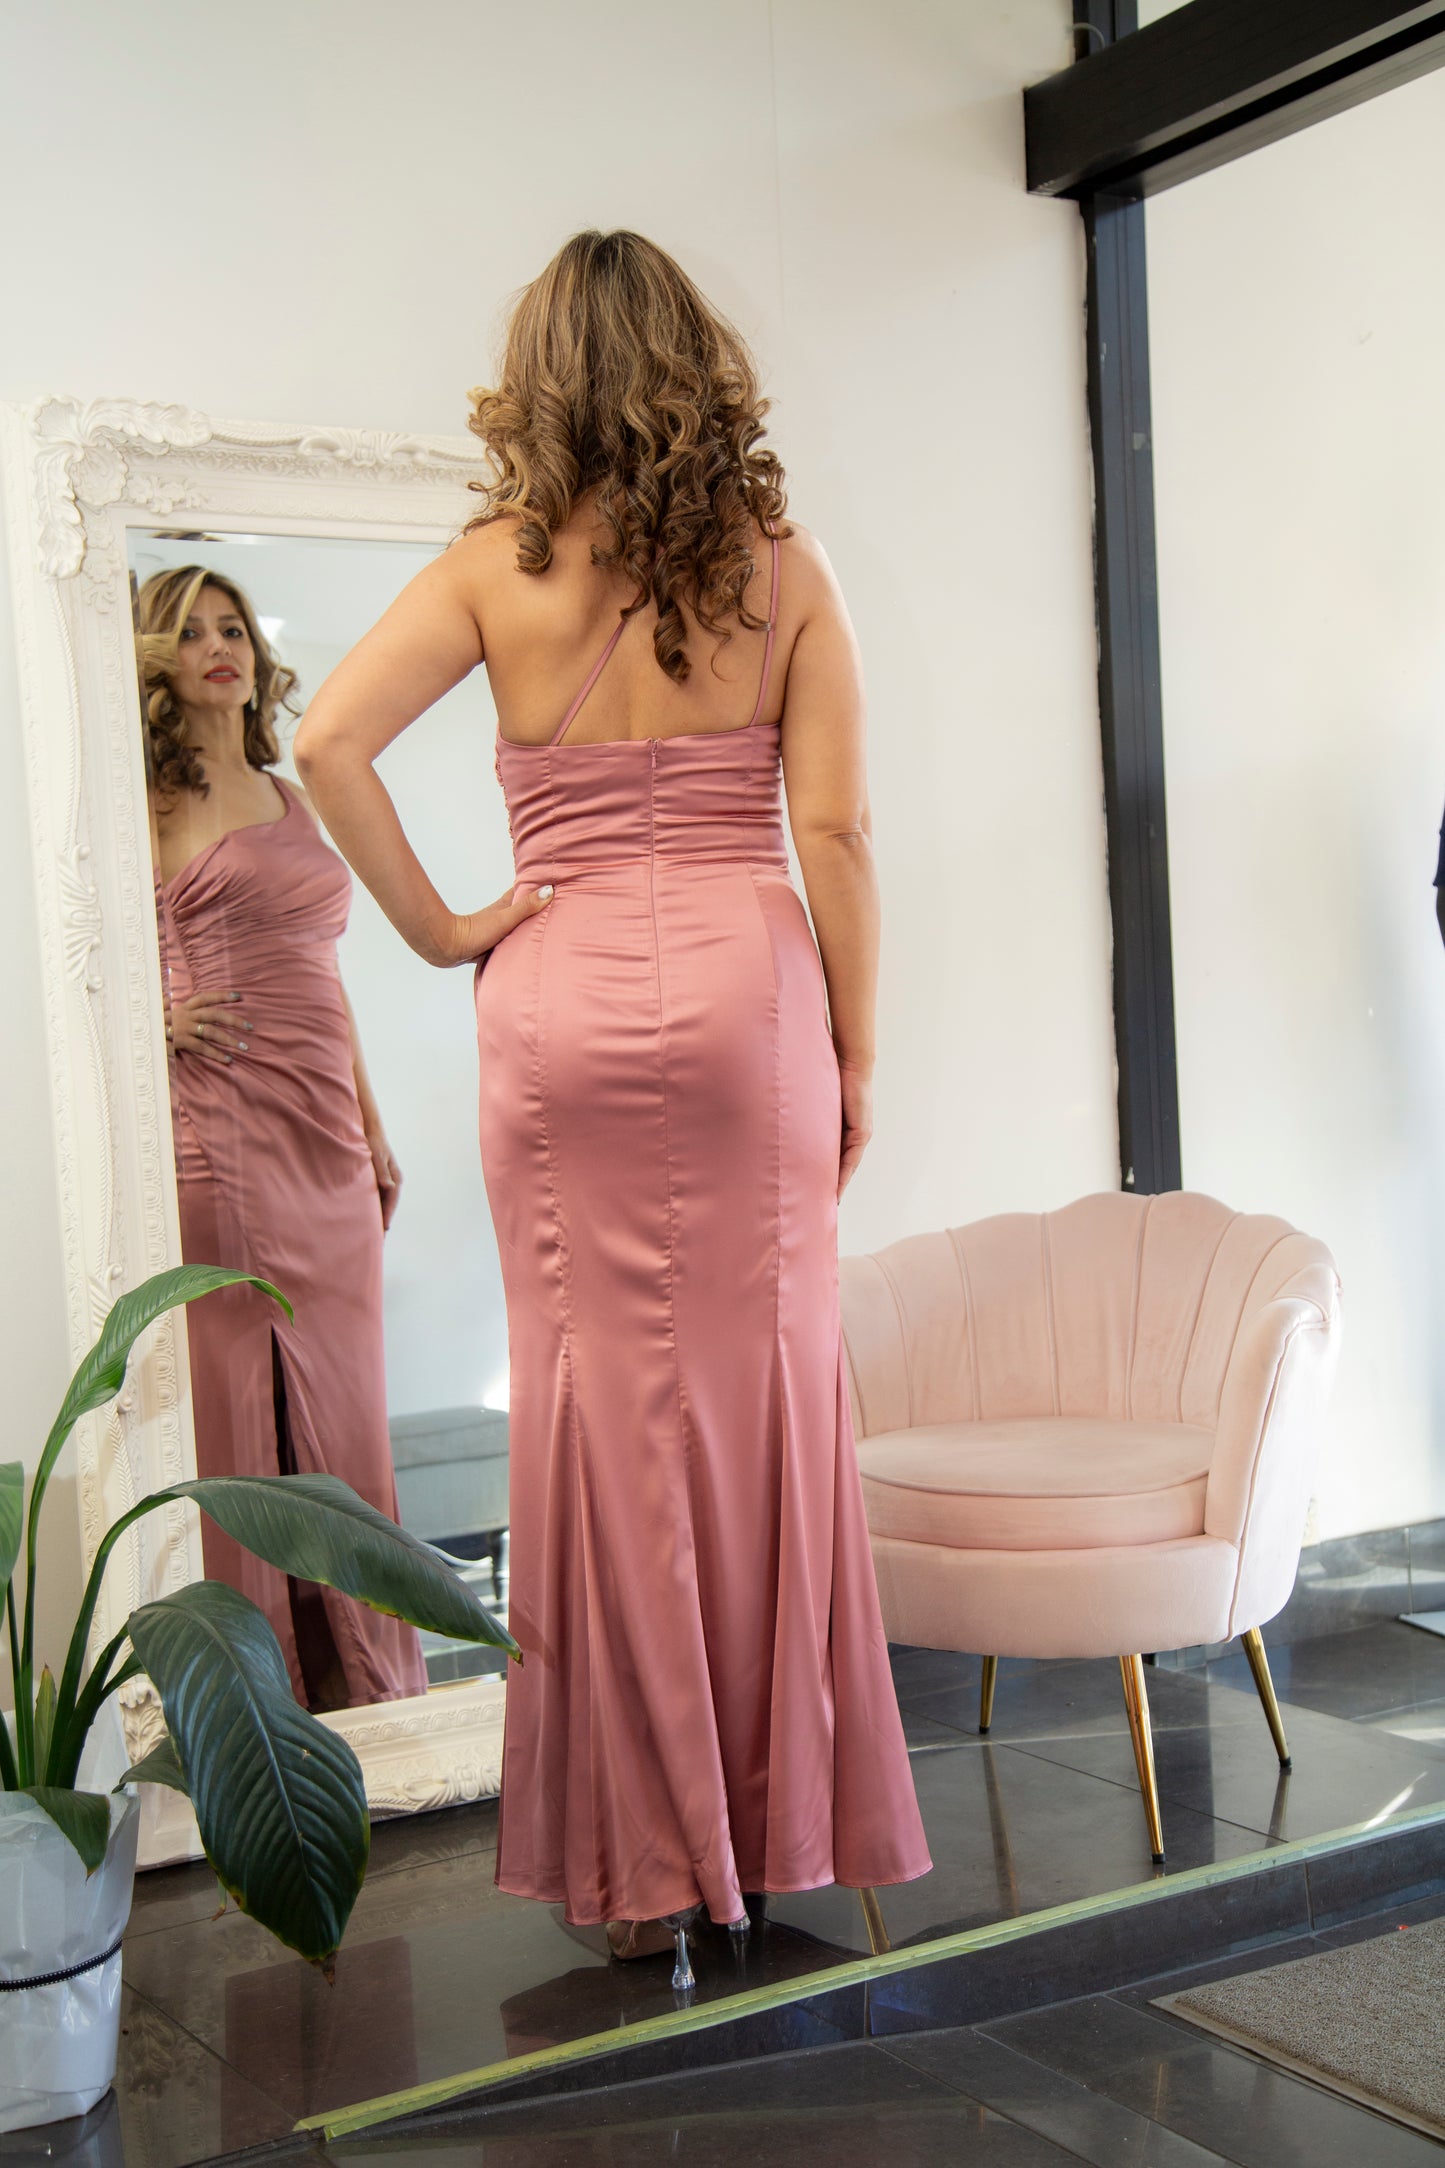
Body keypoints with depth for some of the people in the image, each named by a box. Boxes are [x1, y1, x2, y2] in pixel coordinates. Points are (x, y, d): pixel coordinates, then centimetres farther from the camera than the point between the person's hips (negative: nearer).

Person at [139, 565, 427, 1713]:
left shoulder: (287, 797, 19)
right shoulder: (155, 796, -1)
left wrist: (374, 1129, 21)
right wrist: (153, 1022, -15)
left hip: (326, 1143, 6)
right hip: (222, 1134, -6)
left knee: (343, 1411, 9)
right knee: (233, 1410, -2)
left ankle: (361, 1675, 20)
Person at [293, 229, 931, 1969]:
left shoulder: (498, 568, 1)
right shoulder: (784, 567, 2)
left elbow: (326, 740, -10)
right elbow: (832, 830, -3)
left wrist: (436, 929, -1)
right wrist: (856, 1052, 4)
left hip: (563, 998, 0)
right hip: (747, 985, 1)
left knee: (606, 1403, 5)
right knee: (763, 1392, 7)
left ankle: (645, 1862, 13)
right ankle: (776, 1832, 18)